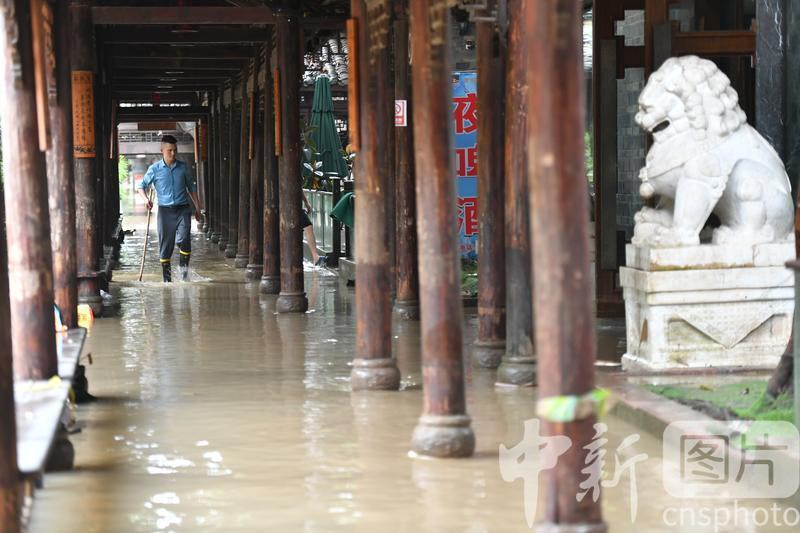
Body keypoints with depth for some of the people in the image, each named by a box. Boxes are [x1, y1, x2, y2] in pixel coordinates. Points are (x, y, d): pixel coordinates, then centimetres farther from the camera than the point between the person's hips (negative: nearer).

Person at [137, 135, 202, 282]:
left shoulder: (183, 167, 5)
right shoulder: (154, 169, 0)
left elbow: (191, 188, 15)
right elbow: (142, 186, 10)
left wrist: (198, 209, 14)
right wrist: (146, 199, -11)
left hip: (183, 210, 0)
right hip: (165, 210, 0)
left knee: (183, 239, -20)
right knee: (165, 244, 2)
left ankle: (184, 267, 1)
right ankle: (167, 279, 11)